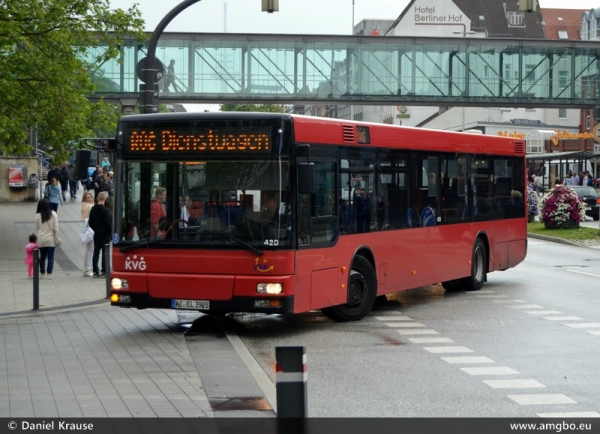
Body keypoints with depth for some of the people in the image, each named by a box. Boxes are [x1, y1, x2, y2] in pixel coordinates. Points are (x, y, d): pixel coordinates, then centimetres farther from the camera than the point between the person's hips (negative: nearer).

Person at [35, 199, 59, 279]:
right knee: (50, 257, 2)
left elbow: (37, 229, 3)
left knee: (42, 257, 13)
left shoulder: (38, 216, -4)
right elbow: (56, 227, -6)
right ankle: (49, 274, 0)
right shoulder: (53, 214, -6)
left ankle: (42, 274, 19)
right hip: (51, 239, -1)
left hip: (41, 240, 1)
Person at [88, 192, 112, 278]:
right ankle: (104, 271, -1)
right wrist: (111, 231, -4)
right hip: (105, 235, -6)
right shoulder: (105, 210, -16)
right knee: (105, 253, -1)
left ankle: (95, 271, 10)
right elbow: (108, 223, -16)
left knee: (96, 252, 9)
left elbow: (90, 222, 11)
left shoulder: (93, 209, 5)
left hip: (96, 234, 6)